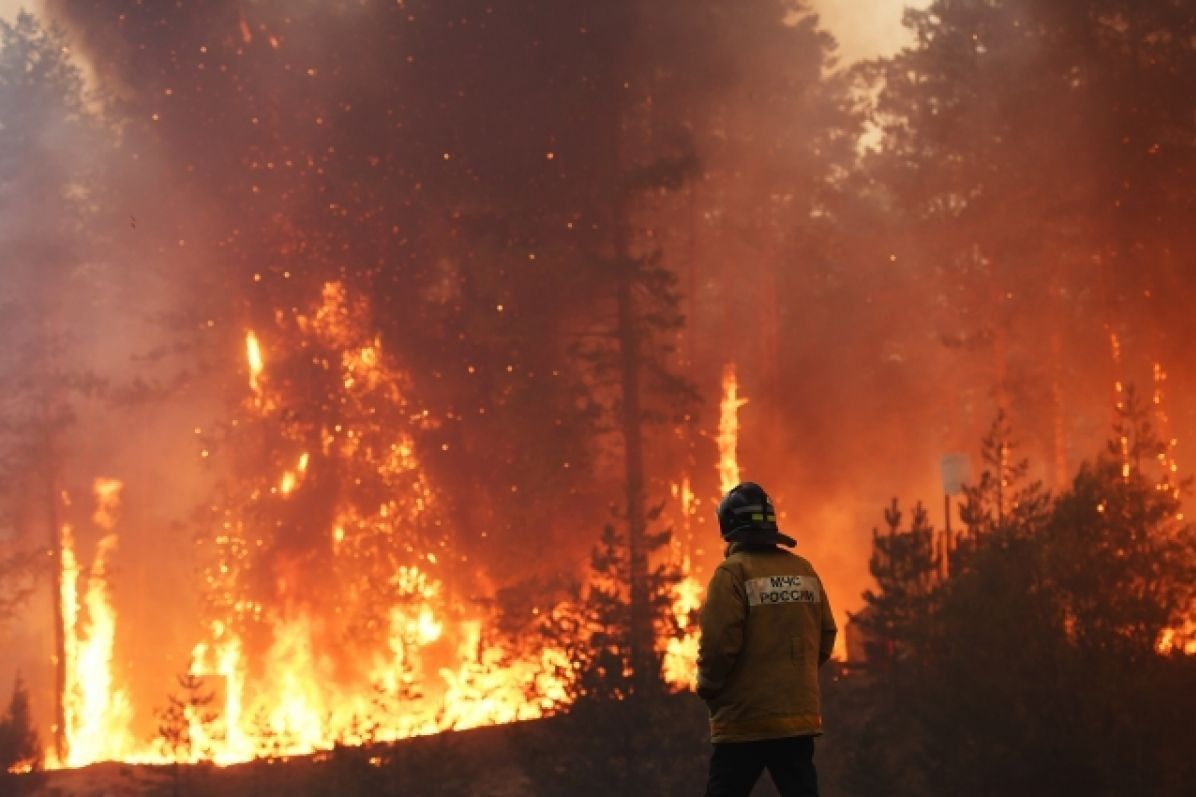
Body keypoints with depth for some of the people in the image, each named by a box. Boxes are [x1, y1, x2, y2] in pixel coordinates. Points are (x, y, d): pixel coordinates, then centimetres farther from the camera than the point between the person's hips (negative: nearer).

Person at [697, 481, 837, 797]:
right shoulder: (804, 570, 8)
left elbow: (719, 641, -15)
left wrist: (708, 687, 2)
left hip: (745, 717, -5)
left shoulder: (733, 572, -10)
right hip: (799, 715, 5)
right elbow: (826, 635, 10)